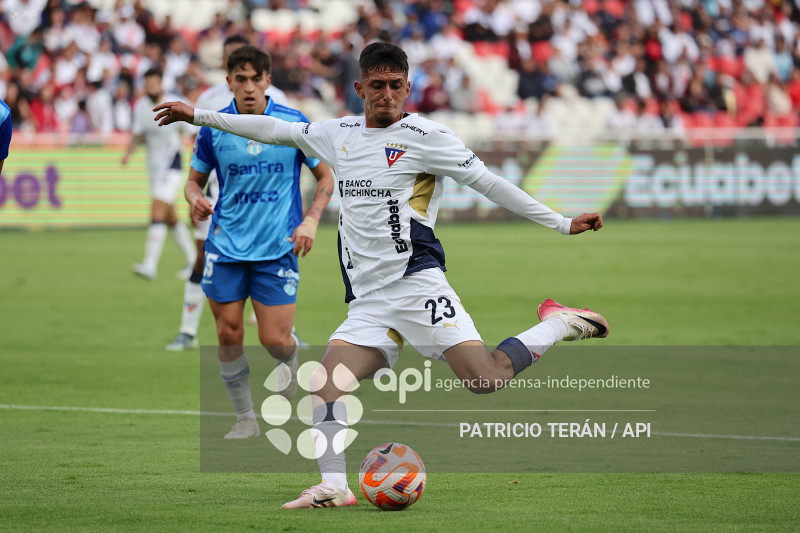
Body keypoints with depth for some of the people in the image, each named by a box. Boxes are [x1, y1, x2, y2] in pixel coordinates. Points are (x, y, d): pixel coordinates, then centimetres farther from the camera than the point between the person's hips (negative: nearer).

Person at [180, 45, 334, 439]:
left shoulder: (294, 123, -4)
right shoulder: (213, 129, -1)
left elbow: (325, 176, 6)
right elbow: (195, 180, 12)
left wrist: (311, 220, -9)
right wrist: (196, 200, -12)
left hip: (277, 247, -2)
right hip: (226, 245, 2)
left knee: (275, 340, -6)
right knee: (228, 334, -1)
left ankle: (291, 361, 32)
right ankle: (245, 418, 14)